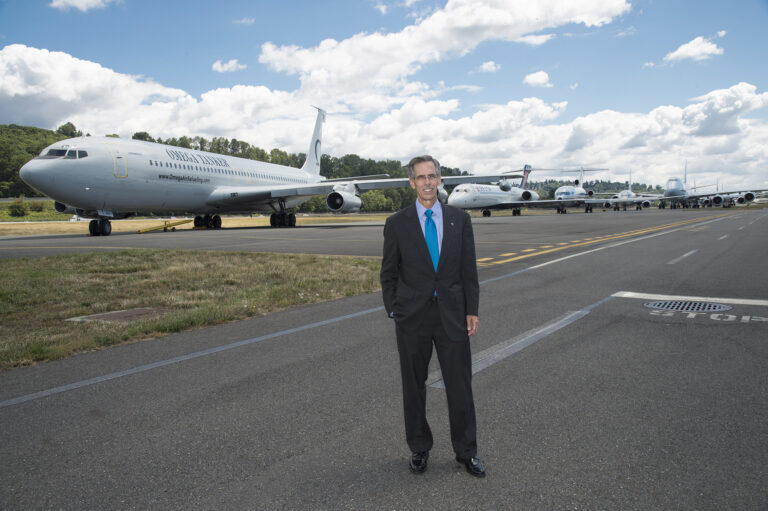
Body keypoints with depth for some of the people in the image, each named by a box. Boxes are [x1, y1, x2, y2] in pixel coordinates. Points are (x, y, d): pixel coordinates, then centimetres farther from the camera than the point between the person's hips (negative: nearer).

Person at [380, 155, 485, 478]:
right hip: (412, 317, -1)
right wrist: (394, 312, -1)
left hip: (452, 316, 1)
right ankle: (419, 448, 30)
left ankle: (466, 451, 26)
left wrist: (471, 310, 1)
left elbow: (468, 268, 5)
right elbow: (389, 273, 4)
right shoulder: (397, 224, 0)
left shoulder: (459, 219, 4)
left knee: (460, 386, 7)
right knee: (414, 387, 11)